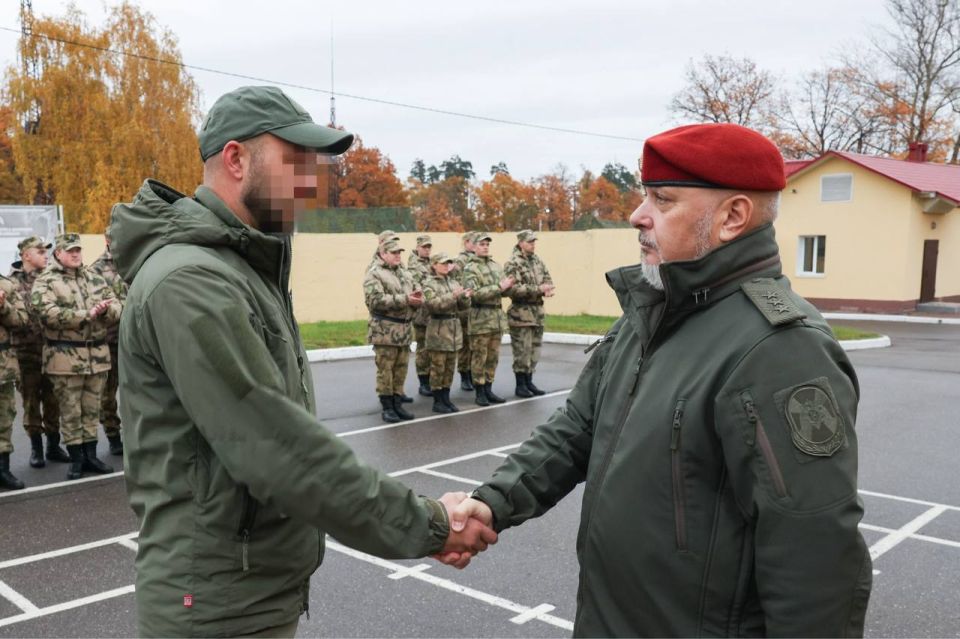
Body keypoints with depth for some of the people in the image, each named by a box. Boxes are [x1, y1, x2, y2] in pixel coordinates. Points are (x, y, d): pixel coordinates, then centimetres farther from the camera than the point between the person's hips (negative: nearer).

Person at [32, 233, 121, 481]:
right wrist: (87, 314, -21)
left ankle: (90, 455, 22)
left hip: (97, 354, 4)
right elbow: (48, 312, -19)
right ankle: (76, 459, 13)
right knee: (70, 411, 3)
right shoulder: (45, 281, -3)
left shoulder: (95, 279, 12)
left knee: (91, 409, 12)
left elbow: (116, 307, 7)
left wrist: (106, 309, -17)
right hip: (65, 357, -4)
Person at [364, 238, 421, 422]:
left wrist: (418, 298, -10)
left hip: (404, 329, 7)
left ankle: (397, 404, 21)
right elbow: (376, 300, -19)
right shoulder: (374, 275, -6)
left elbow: (417, 294, 16)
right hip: (385, 330, -7)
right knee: (385, 369, 0)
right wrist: (404, 299, -21)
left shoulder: (405, 274, 17)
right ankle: (386, 407, 9)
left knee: (401, 369, 10)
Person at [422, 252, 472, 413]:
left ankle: (446, 398, 18)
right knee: (438, 367, -2)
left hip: (454, 327, 6)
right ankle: (437, 401, 6)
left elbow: (464, 306, 10)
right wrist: (452, 296, -25)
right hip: (438, 329, -6)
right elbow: (432, 304, -19)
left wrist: (465, 296, -12)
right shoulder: (428, 284, -5)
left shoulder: (454, 282, 12)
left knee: (450, 367, 10)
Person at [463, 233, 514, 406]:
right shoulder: (470, 268, -7)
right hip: (480, 318, -6)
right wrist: (499, 287, -19)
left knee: (493, 357, 11)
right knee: (479, 357, 0)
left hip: (497, 316, 6)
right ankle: (480, 392, 8)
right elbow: (475, 293, -19)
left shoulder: (495, 266, 14)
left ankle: (488, 389, 20)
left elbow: (503, 291, 16)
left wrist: (507, 286, -7)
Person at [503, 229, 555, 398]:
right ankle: (520, 385, 8)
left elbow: (547, 279, 15)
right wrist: (538, 289, -22)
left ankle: (529, 382, 24)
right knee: (522, 351, -2)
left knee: (534, 349, 12)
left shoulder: (538, 260, 12)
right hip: (521, 314, -7)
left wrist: (548, 289, -9)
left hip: (537, 312, 7)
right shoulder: (512, 263, -12)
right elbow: (513, 289, -21)